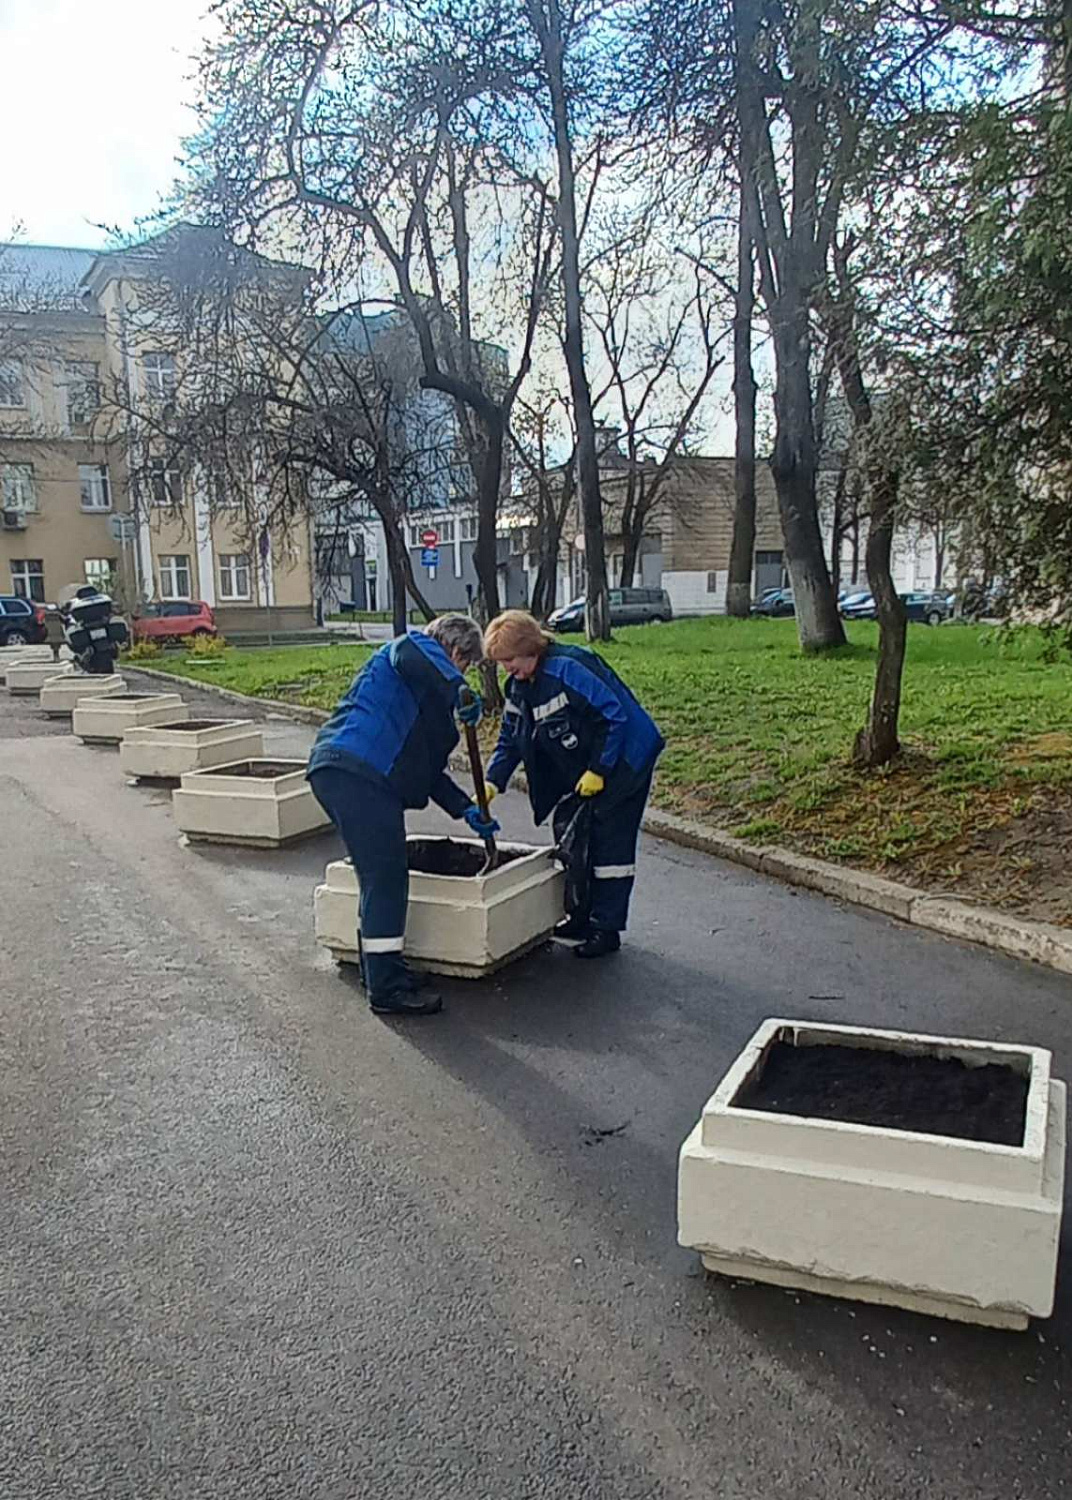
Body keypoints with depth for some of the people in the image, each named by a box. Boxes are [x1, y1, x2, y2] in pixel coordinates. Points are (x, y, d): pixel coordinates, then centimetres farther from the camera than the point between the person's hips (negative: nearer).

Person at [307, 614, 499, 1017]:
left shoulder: (433, 699, 31)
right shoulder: (413, 649, 4)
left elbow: (429, 768, 28)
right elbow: (410, 651, -25)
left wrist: (466, 809, 20)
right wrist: (458, 688, -31)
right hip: (354, 771, -11)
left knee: (383, 878, 17)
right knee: (386, 878, -9)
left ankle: (380, 971, 29)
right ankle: (387, 988, -4)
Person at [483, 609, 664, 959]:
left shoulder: (566, 668, -26)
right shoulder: (519, 685, 3)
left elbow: (615, 716, -26)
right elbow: (510, 739, 9)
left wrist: (597, 771, -23)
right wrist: (493, 783, -5)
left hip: (624, 758, -9)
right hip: (579, 769, 9)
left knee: (609, 841, -6)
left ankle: (607, 929, 2)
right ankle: (582, 915, 25)